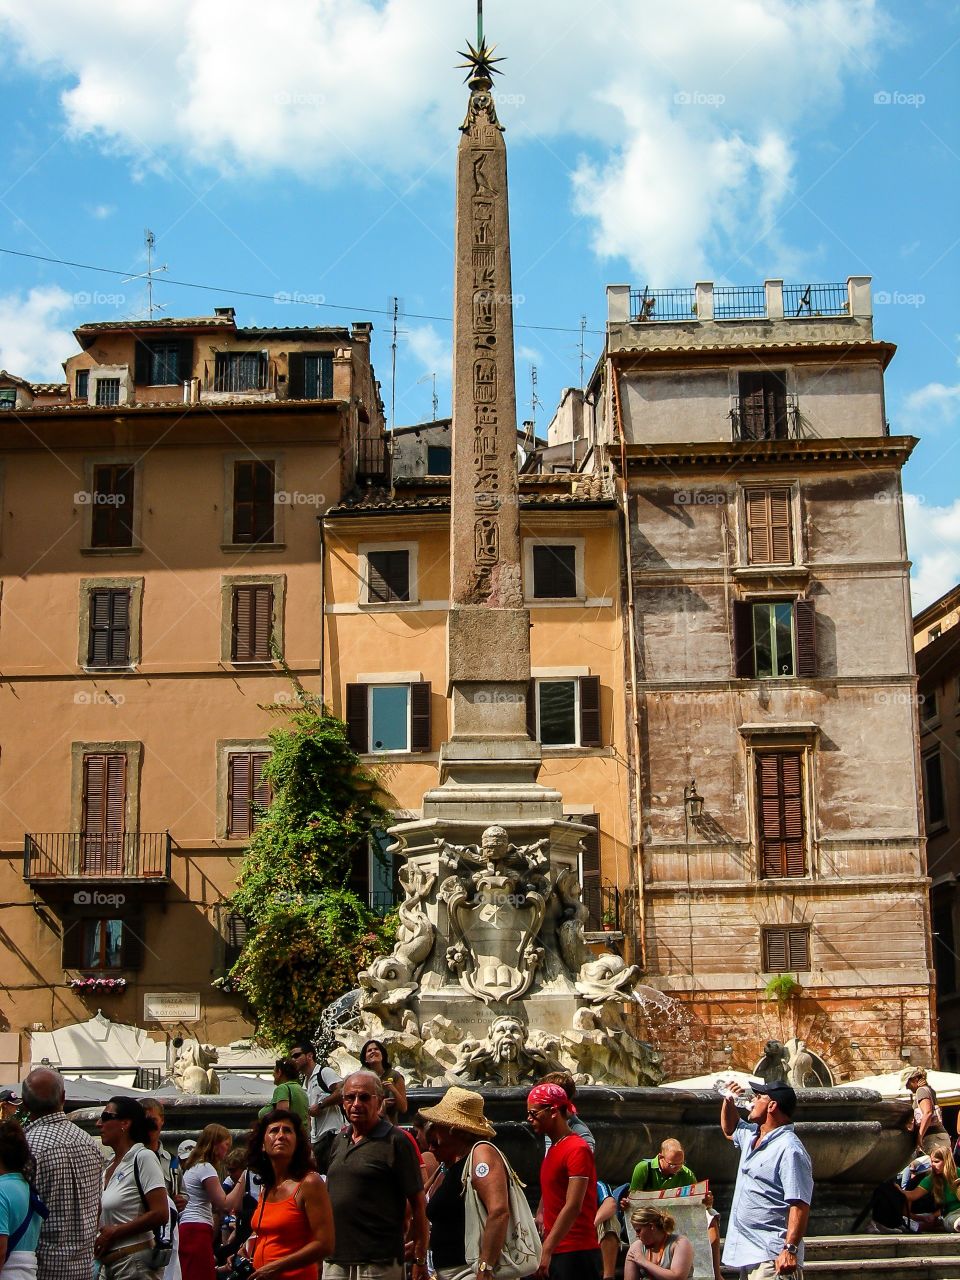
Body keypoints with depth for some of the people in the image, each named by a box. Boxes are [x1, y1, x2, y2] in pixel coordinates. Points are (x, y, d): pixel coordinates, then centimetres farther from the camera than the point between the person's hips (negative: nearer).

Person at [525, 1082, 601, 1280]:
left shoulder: (577, 1149, -12)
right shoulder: (553, 1149, 16)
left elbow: (573, 1207, -19)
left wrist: (546, 1250, -22)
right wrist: (545, 1247, 13)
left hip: (576, 1254, -9)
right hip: (555, 1252, 9)